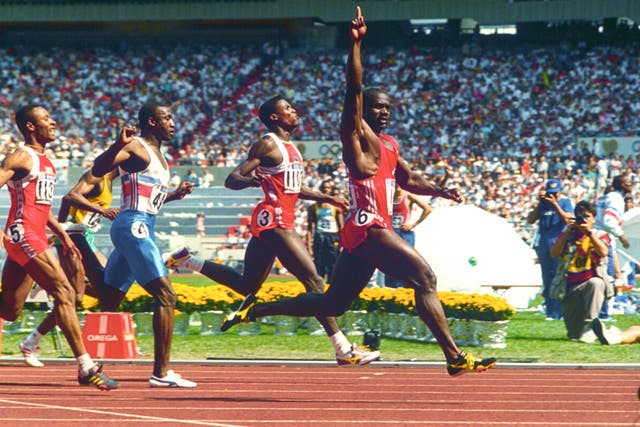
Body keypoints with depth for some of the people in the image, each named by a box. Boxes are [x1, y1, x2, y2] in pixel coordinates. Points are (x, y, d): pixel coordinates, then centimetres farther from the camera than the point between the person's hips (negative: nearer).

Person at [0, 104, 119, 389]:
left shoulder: (44, 161, 21)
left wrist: (63, 235, 23)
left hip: (36, 236, 10)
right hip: (24, 235, -10)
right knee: (64, 292, -14)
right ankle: (86, 368, -16)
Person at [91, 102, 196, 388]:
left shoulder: (155, 153, 20)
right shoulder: (136, 147, -9)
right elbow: (97, 170, -24)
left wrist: (174, 195, 18)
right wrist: (119, 145, -38)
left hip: (143, 228, 10)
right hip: (134, 227, -10)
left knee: (109, 300, 12)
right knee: (165, 295, -15)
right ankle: (161, 373, -17)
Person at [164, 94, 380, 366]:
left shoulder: (290, 146, 18)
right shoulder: (268, 145, -10)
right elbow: (231, 180, -14)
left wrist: (328, 199, 25)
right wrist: (252, 179, -34)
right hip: (273, 221, -10)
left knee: (248, 285, 18)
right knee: (313, 280, -12)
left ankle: (187, 261, 25)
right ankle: (343, 349, -12)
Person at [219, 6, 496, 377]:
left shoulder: (389, 145, 22)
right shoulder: (357, 134, -4)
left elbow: (408, 179, 33)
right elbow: (354, 88, -17)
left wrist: (440, 191, 17)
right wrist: (356, 43, -25)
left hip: (361, 233, 10)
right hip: (368, 227, -10)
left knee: (332, 303, 13)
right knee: (425, 279, -14)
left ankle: (255, 309, 20)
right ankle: (456, 358, -17)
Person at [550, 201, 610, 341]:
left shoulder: (600, 235, 7)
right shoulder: (567, 234, 12)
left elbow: (603, 252, -14)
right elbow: (554, 253, -3)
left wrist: (589, 232, -18)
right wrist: (567, 231, -9)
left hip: (593, 280, -2)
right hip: (571, 286, 2)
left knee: (595, 283, -43)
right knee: (574, 335, -1)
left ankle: (589, 323, -42)